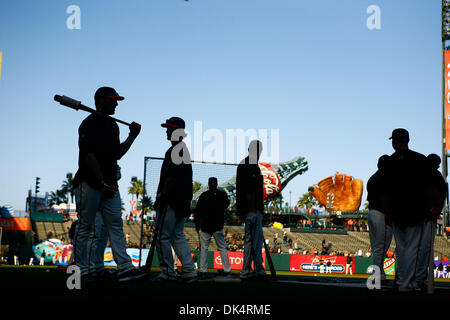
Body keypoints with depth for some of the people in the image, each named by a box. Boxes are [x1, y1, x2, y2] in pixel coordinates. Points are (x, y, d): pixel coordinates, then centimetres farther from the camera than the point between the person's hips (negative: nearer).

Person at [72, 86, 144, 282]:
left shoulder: (113, 125, 20)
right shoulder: (90, 123, -8)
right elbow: (89, 156, -15)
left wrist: (132, 137, 11)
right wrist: (103, 183, -19)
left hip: (109, 185, 8)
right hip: (89, 183, -8)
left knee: (116, 225, -1)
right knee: (85, 226, -2)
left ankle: (125, 268, -7)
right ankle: (81, 271, 4)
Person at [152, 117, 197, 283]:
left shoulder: (173, 151, -12)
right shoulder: (185, 150, 19)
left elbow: (172, 177, -20)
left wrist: (161, 196, -18)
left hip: (170, 201, -10)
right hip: (183, 202, 10)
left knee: (162, 236, -4)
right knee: (177, 236, 12)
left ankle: (167, 273, -2)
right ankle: (189, 272, 8)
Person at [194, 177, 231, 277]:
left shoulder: (204, 195, -7)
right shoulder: (222, 194, -2)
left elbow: (197, 211, -4)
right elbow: (226, 205, 17)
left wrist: (197, 225, 5)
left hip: (205, 226, -1)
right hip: (218, 227, 1)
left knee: (204, 248, 5)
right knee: (222, 247, 8)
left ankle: (203, 270, 1)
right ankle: (227, 269, 5)